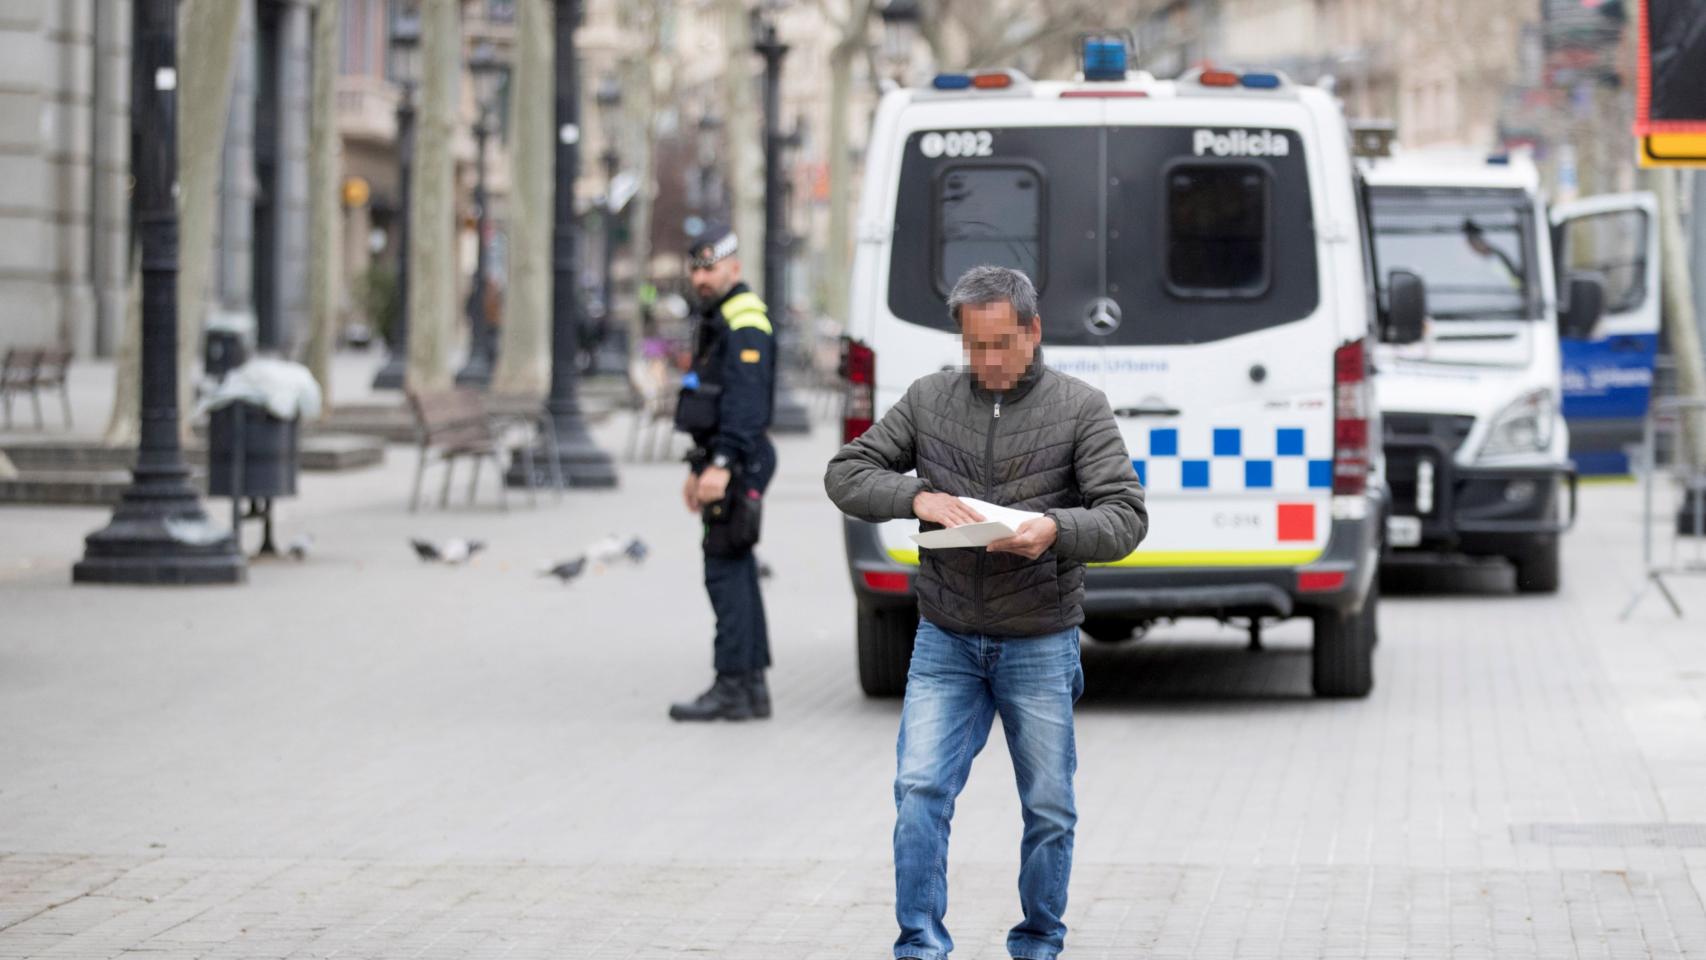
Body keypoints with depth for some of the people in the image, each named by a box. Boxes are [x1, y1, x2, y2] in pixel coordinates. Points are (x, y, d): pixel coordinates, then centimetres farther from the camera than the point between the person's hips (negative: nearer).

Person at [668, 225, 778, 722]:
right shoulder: (717, 321, 20)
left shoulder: (745, 323, -13)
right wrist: (699, 466, 24)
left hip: (737, 464, -11)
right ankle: (752, 685, 13)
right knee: (737, 573, 11)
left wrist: (721, 464, -29)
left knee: (725, 573, -11)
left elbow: (745, 401, -23)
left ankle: (731, 687, -12)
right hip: (721, 462, 11)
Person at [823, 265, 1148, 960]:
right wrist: (915, 497, -16)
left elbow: (1126, 516, -9)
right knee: (920, 791, -10)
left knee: (1049, 811, 7)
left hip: (1040, 648, -1)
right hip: (945, 643, 1)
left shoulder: (1079, 407, -5)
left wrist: (1056, 529, -30)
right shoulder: (929, 400, 2)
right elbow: (845, 473, 3)